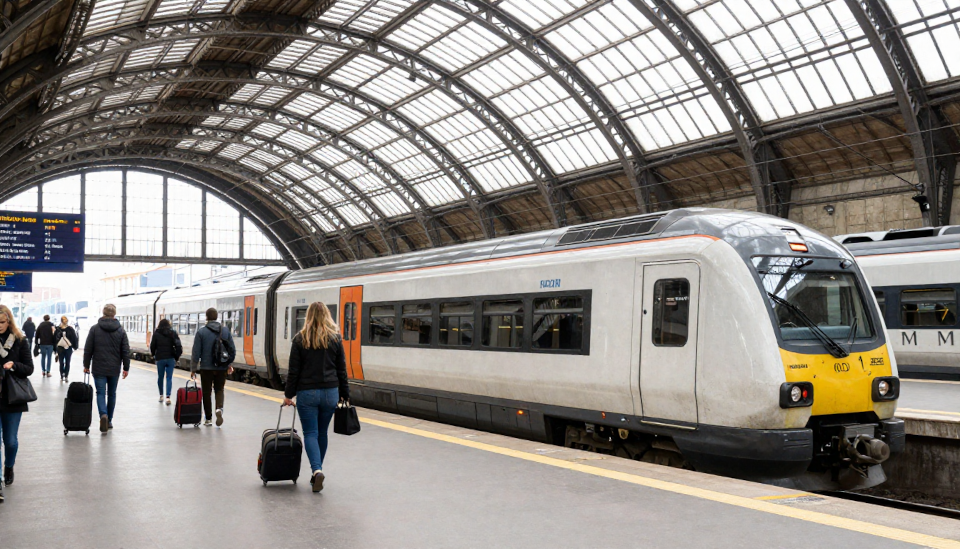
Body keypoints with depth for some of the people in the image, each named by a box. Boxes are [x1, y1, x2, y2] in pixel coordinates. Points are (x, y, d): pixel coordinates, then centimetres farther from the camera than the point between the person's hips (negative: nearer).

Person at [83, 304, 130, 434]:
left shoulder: (94, 329, -3)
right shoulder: (120, 330, 0)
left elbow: (88, 349, -1)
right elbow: (126, 351, 0)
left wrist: (86, 365, 8)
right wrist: (126, 368, 7)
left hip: (99, 368, -1)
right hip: (114, 369, 2)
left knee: (101, 393, -1)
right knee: (112, 394, 13)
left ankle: (103, 415, -25)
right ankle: (109, 421, 19)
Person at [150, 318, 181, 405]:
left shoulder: (156, 334, -1)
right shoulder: (173, 333, 1)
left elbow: (152, 346, -1)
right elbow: (178, 346, -5)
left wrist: (154, 355, 17)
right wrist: (177, 357, 5)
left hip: (160, 359, 0)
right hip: (170, 358, 0)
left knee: (160, 377, 15)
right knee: (169, 378, 2)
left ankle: (161, 396, 24)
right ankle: (168, 397, -10)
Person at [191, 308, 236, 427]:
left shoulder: (201, 332, -6)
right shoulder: (226, 331, 3)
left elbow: (196, 353, -7)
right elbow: (233, 350, 5)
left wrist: (193, 369, 2)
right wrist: (230, 364, 19)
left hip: (206, 368, -2)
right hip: (222, 368, 2)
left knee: (206, 392, 10)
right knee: (219, 390, 15)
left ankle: (208, 418, 15)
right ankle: (219, 408, -12)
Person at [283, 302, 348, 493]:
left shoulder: (300, 339, -3)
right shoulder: (335, 339, 2)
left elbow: (294, 371, -3)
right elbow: (341, 371, 5)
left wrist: (288, 394, 4)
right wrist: (345, 395, 11)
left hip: (307, 393, -2)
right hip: (330, 393, 2)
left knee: (310, 433, 0)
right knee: (322, 433, 14)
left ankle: (317, 470, -21)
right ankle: (317, 471, 21)